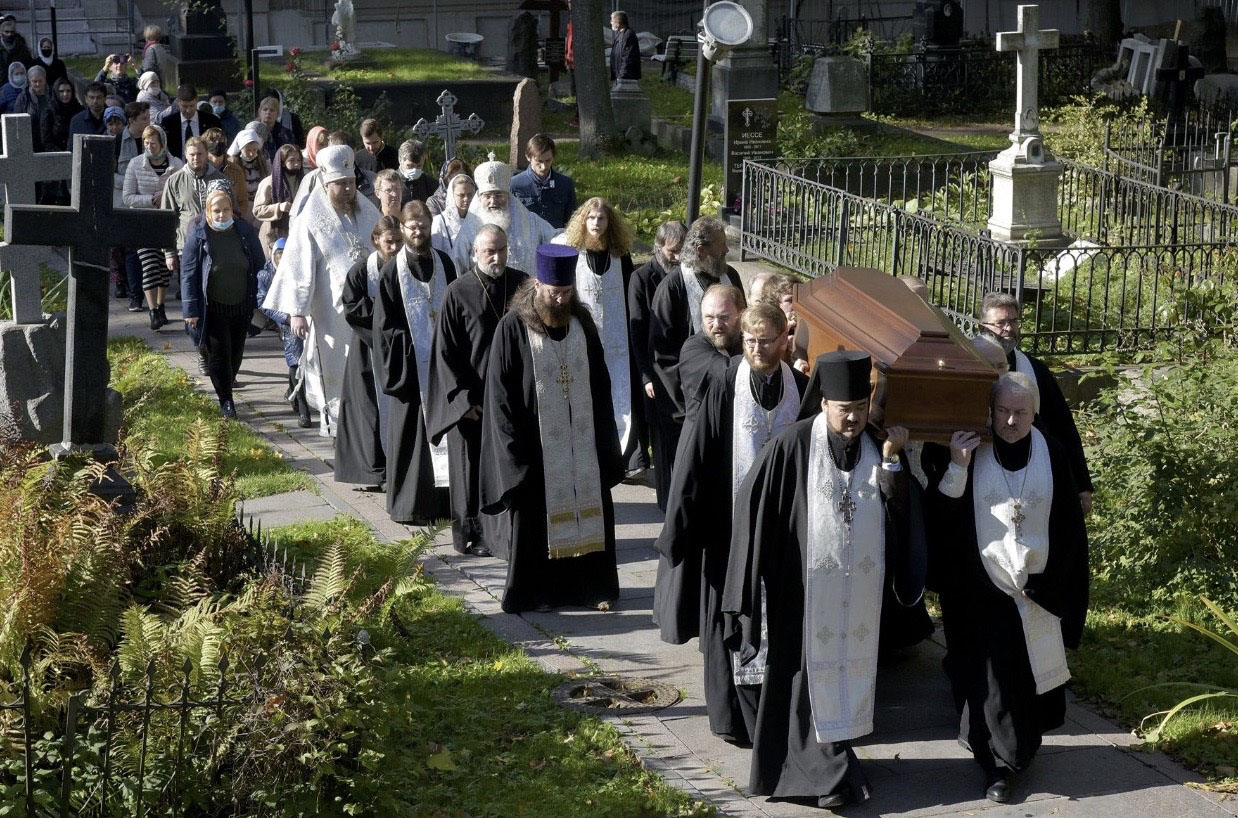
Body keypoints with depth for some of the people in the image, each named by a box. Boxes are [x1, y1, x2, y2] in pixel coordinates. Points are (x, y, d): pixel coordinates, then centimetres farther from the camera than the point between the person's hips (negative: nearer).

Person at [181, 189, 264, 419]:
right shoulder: (198, 237, -8)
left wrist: (260, 302, 5)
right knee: (219, 352, -5)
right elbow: (188, 274, -6)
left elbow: (259, 268, 8)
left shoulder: (245, 233, 0)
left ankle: (226, 388, 34)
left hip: (241, 306, 3)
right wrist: (190, 310, -10)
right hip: (213, 309, -3)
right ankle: (225, 400, 6)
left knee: (236, 353, 13)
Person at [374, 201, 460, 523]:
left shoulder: (444, 263, 6)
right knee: (412, 432, 0)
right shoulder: (393, 271, -3)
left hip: (442, 361, 3)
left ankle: (444, 496, 13)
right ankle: (410, 502, 7)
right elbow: (384, 324, -4)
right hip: (412, 363, -3)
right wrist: (401, 364, -11)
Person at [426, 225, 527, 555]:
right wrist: (462, 397, -10)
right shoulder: (459, 292, -7)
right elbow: (444, 351, -5)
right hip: (472, 399, -3)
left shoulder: (522, 285, 2)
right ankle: (473, 535, 15)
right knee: (472, 468, 4)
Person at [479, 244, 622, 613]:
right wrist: (515, 446, -12)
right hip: (536, 446, -4)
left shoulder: (581, 323, 4)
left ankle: (590, 585, 18)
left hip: (582, 442, 4)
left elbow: (600, 384, 10)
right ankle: (534, 590, 15)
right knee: (536, 518, 3)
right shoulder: (513, 328, -9)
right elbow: (500, 393, -8)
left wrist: (604, 440, 5)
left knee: (589, 511, 7)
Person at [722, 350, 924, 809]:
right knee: (812, 667, 1)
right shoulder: (793, 446, -11)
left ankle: (837, 753, 26)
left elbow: (899, 511, -5)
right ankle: (825, 770, 8)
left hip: (861, 586, 4)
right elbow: (752, 502, -6)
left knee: (852, 663, 13)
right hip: (808, 584, -4)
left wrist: (891, 461, -17)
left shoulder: (879, 445, 1)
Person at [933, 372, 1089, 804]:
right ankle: (997, 765, 7)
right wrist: (957, 467, -24)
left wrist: (1048, 583, -5)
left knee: (1031, 674, 11)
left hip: (1038, 590, 2)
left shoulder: (1051, 454, -3)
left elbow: (1068, 526, 0)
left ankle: (1024, 747, 33)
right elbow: (943, 514, -10)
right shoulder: (970, 451, -7)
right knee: (991, 681, -3)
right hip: (984, 590, -2)